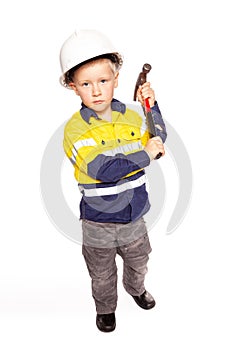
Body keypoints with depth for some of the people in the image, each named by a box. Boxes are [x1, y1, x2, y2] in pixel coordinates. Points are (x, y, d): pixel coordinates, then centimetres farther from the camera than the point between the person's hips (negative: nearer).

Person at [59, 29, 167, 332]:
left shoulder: (132, 117, -5)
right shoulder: (76, 128, -21)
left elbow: (159, 142, 6)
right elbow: (103, 170, -30)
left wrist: (152, 107, -6)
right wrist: (145, 155, -29)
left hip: (134, 214, 4)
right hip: (99, 221, -4)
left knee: (138, 262, 28)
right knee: (102, 273, 20)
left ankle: (136, 288, 59)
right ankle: (105, 307, 48)